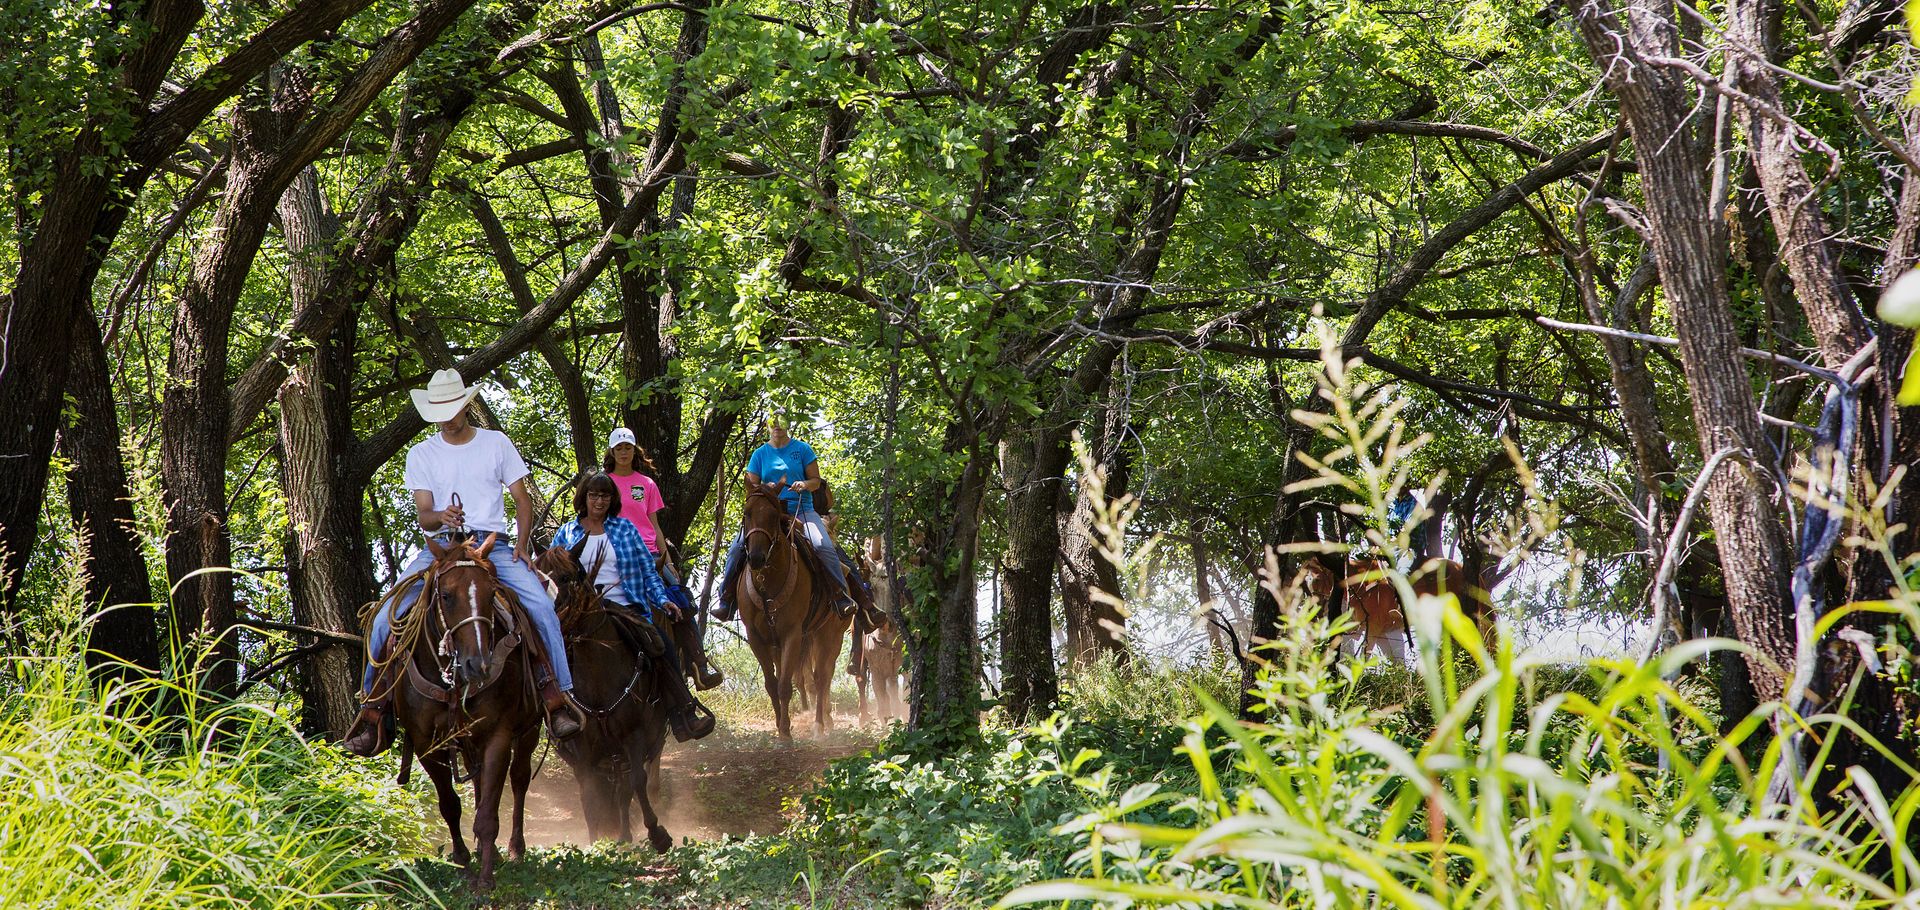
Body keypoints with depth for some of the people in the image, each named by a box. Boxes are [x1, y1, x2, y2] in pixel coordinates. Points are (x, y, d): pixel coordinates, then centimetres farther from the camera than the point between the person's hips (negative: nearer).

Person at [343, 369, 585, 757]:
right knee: (386, 619, -18)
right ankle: (373, 708, -7)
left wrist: (521, 546, -7)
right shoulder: (421, 455, 9)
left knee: (541, 605, -27)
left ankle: (557, 693, -21)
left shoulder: (496, 443, 9)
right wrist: (440, 517, -24)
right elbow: (423, 515, 1)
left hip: (494, 546, -1)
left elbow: (523, 500, 10)